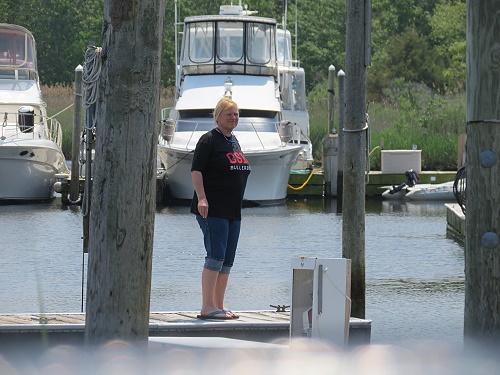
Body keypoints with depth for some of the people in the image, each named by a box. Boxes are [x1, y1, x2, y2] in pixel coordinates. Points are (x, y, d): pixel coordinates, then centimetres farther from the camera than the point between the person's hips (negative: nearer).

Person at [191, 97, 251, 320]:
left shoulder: (234, 141, 18)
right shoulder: (209, 140, -7)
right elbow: (196, 170, -14)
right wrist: (201, 198, -24)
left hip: (233, 210, 9)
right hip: (212, 209, -9)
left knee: (228, 260, 8)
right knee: (216, 257, -13)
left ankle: (219, 306, 13)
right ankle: (207, 307, -14)